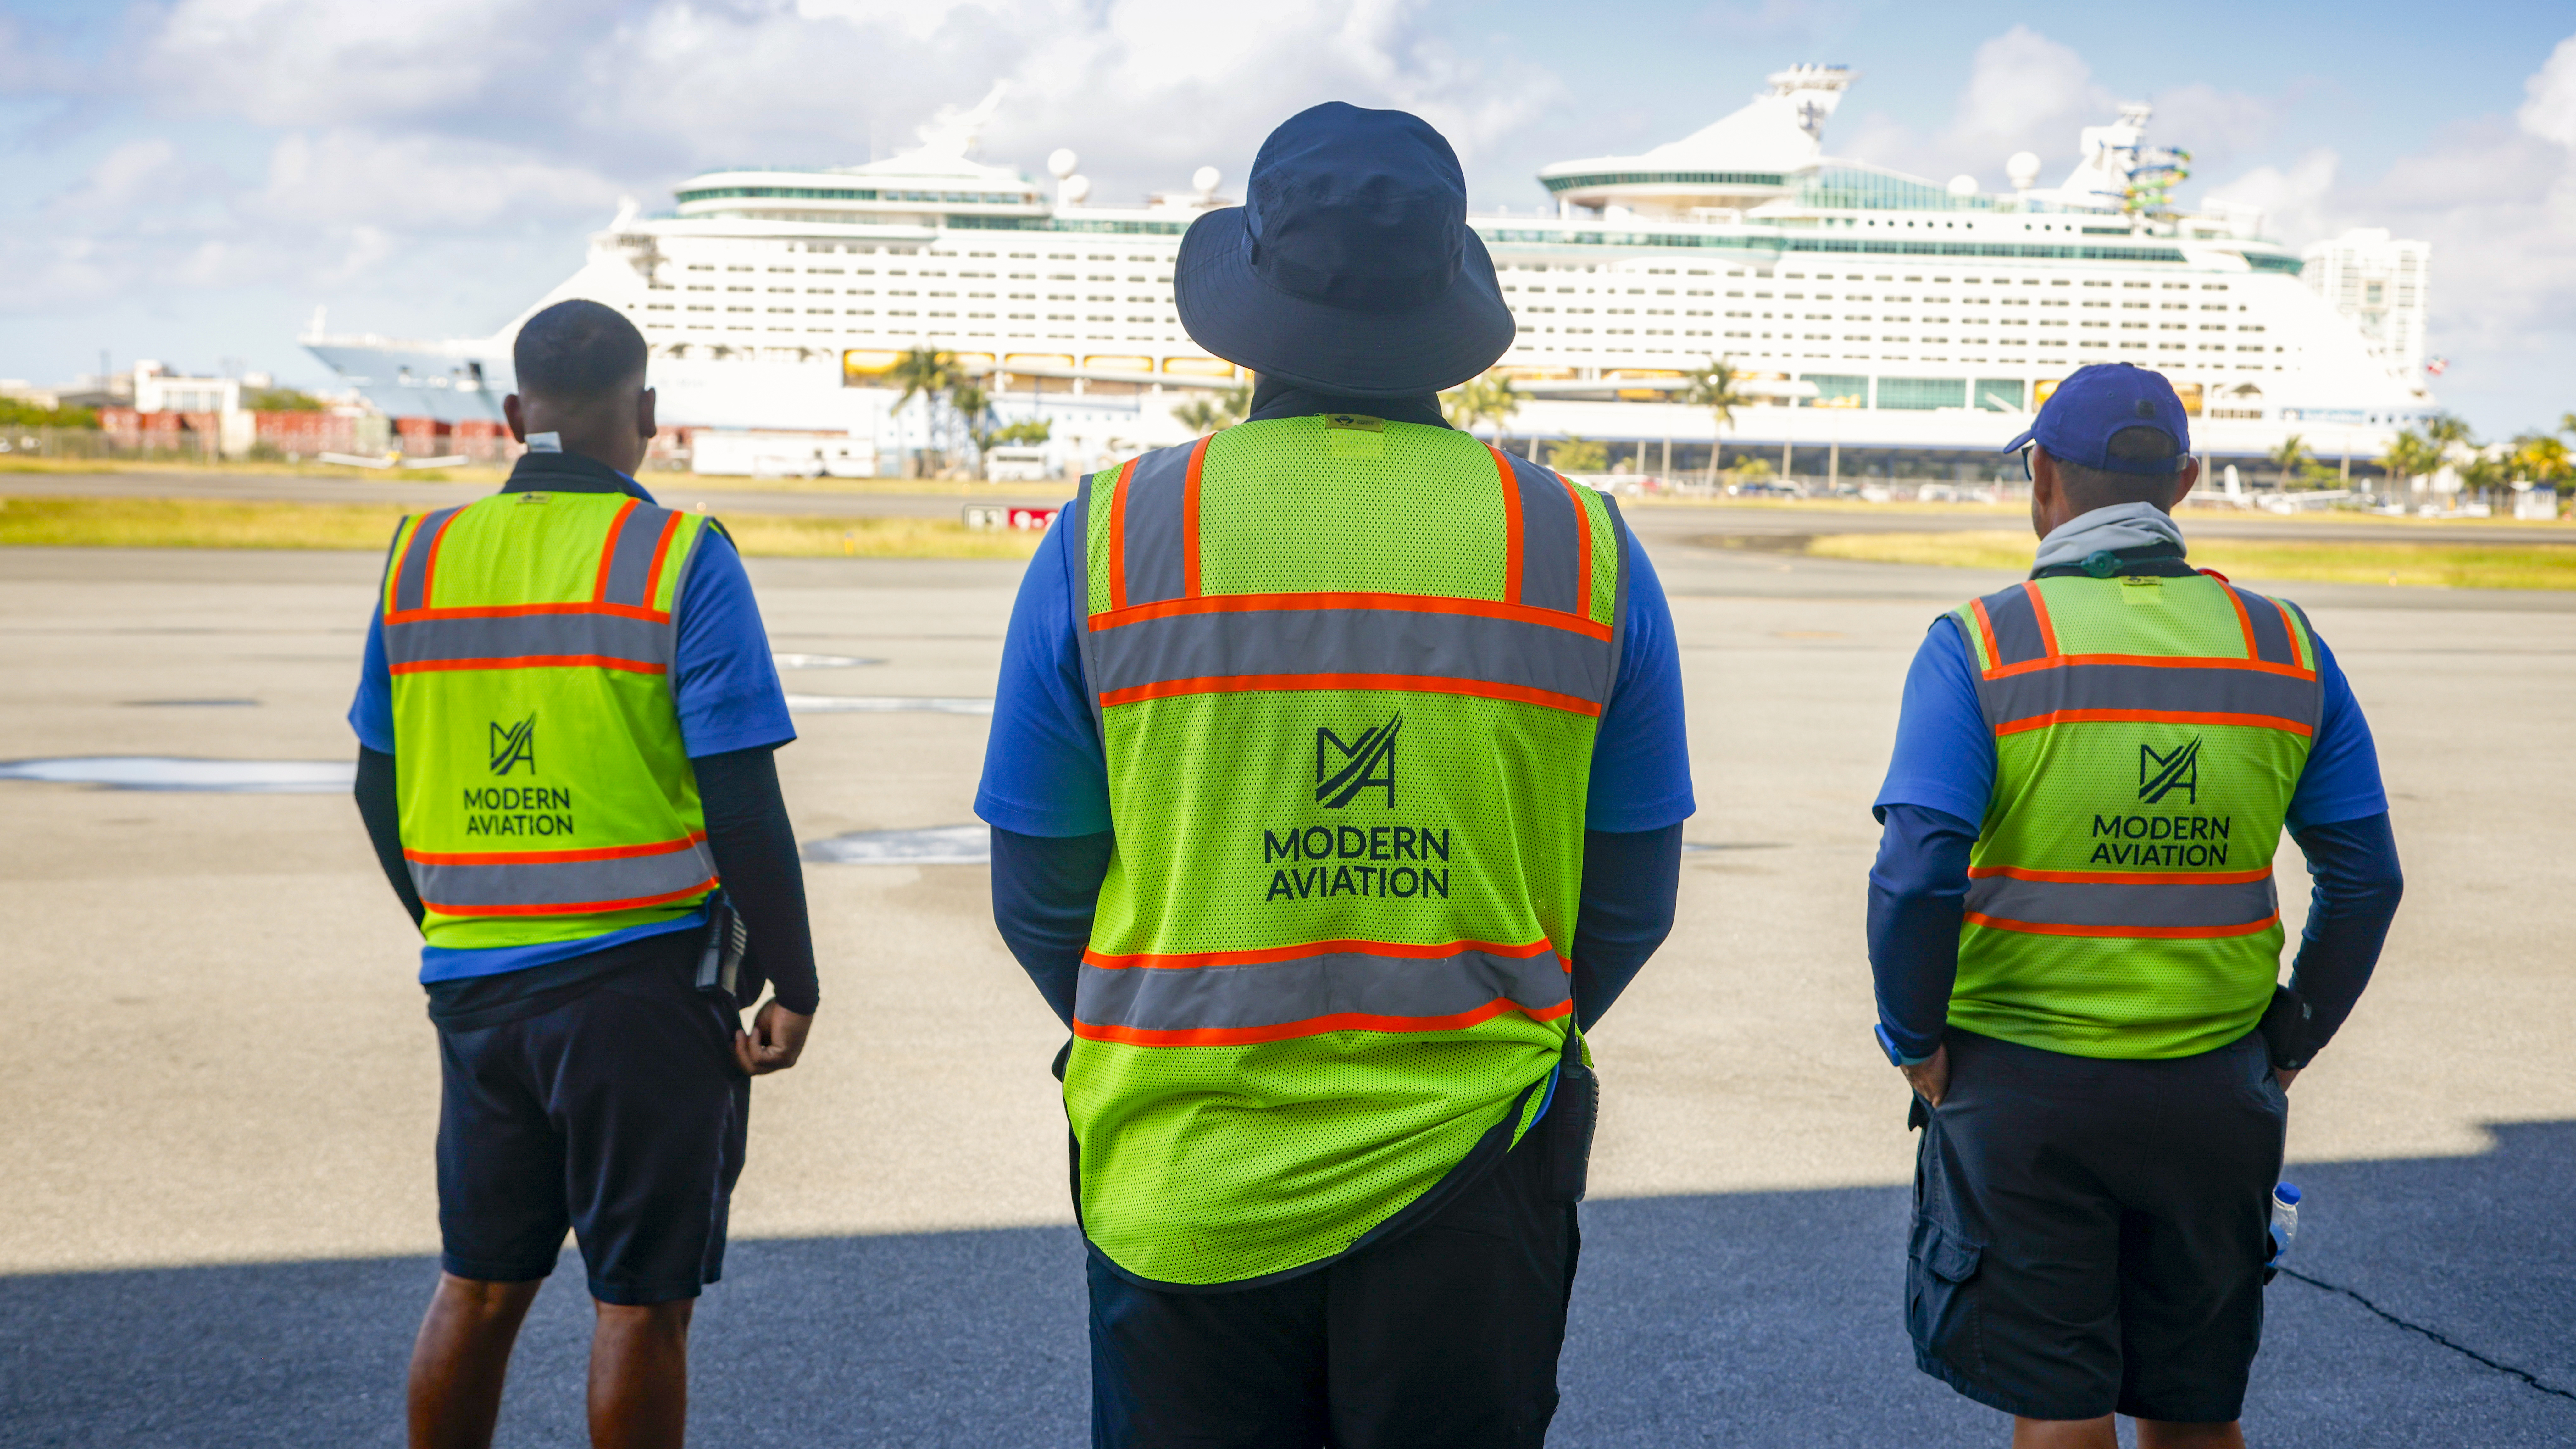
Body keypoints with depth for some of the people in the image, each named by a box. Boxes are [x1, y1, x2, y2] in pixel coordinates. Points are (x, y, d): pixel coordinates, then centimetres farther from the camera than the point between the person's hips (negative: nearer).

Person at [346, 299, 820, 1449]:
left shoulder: (422, 557, 5)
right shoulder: (678, 558, -10)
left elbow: (381, 790, 12)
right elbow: (740, 805, -14)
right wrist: (793, 984, -5)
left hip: (475, 979, 5)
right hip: (643, 978, -5)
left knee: (479, 1282, 18)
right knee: (642, 1299, 5)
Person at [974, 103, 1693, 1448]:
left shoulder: (1109, 535, -5)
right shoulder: (1582, 546, -2)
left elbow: (1039, 897, 2)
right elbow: (1630, 905, 4)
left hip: (1186, 1183, 0)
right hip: (1470, 1183, 1)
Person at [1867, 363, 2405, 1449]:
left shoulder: (1980, 646, -10)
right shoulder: (2287, 649, 2)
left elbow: (1915, 880, -18)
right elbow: (2366, 883, 3)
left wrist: (1915, 1044, -4)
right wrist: (2284, 1048, 12)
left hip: (2021, 1087, -3)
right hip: (2215, 1097, 4)